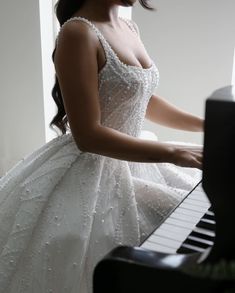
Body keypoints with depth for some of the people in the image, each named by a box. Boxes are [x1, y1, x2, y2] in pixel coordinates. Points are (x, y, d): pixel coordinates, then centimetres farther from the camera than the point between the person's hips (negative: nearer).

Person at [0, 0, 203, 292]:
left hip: (132, 161, 9)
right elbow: (88, 135, -25)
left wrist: (207, 125, 12)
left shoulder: (130, 28, 7)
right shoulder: (77, 33, -20)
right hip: (92, 172, -9)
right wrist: (174, 154, -25)